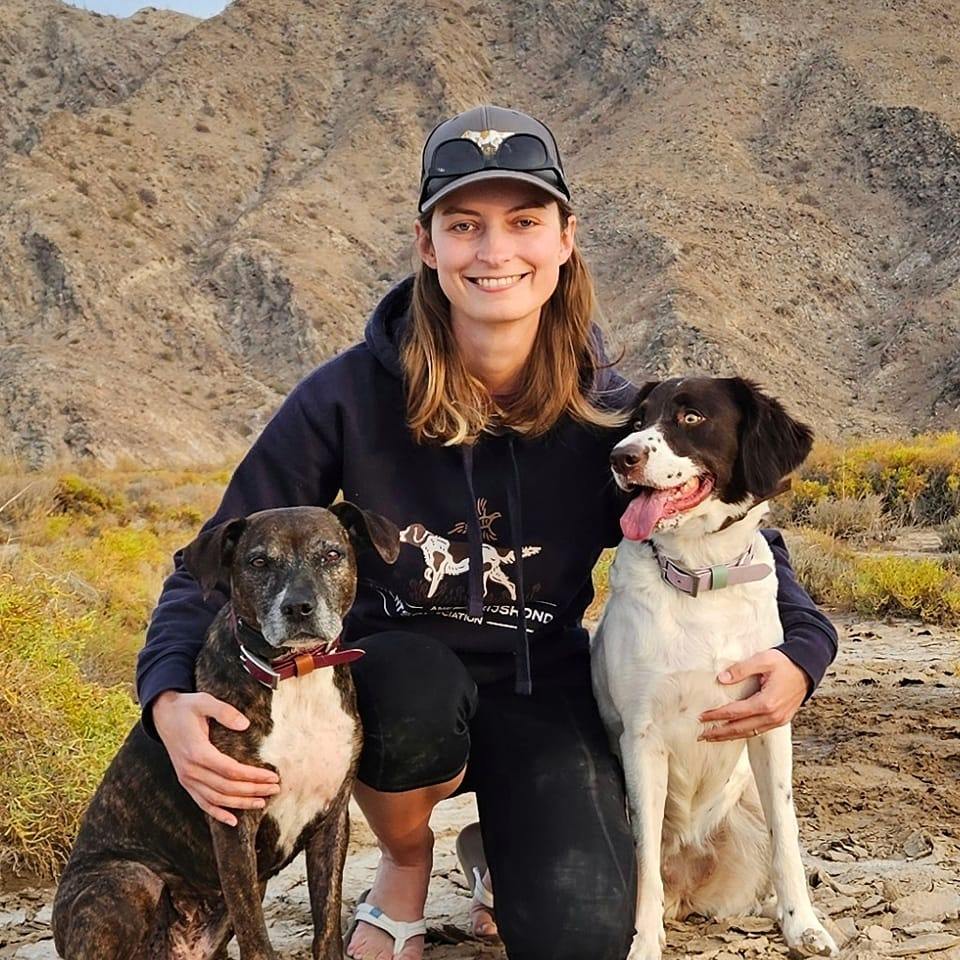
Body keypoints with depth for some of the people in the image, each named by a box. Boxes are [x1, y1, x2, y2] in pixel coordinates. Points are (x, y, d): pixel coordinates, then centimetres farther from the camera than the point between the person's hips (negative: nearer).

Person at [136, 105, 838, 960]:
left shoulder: (609, 414, -12)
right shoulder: (352, 395, -17)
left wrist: (801, 654, -21)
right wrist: (171, 702, -29)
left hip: (544, 698, 1)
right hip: (396, 686, 0)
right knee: (418, 683, -37)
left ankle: (507, 841, 15)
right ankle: (406, 867, -1)